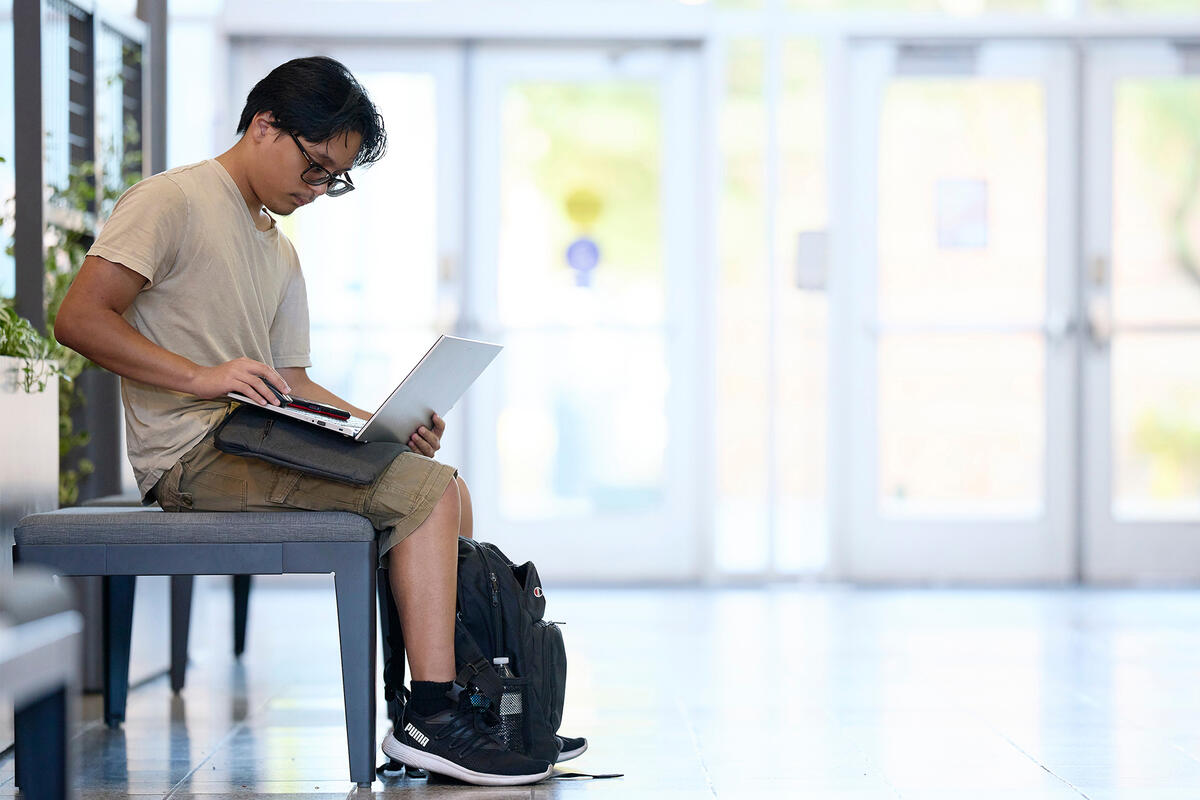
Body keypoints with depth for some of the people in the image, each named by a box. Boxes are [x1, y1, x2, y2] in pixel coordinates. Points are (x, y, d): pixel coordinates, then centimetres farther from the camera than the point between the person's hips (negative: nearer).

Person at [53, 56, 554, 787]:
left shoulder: (280, 254, 24)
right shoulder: (171, 201, -4)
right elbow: (80, 319, -15)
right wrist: (200, 376, -26)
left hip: (261, 444, 9)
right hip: (192, 455, -9)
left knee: (448, 489, 3)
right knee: (427, 491, -20)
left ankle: (465, 696, 1)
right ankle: (429, 720, -22)